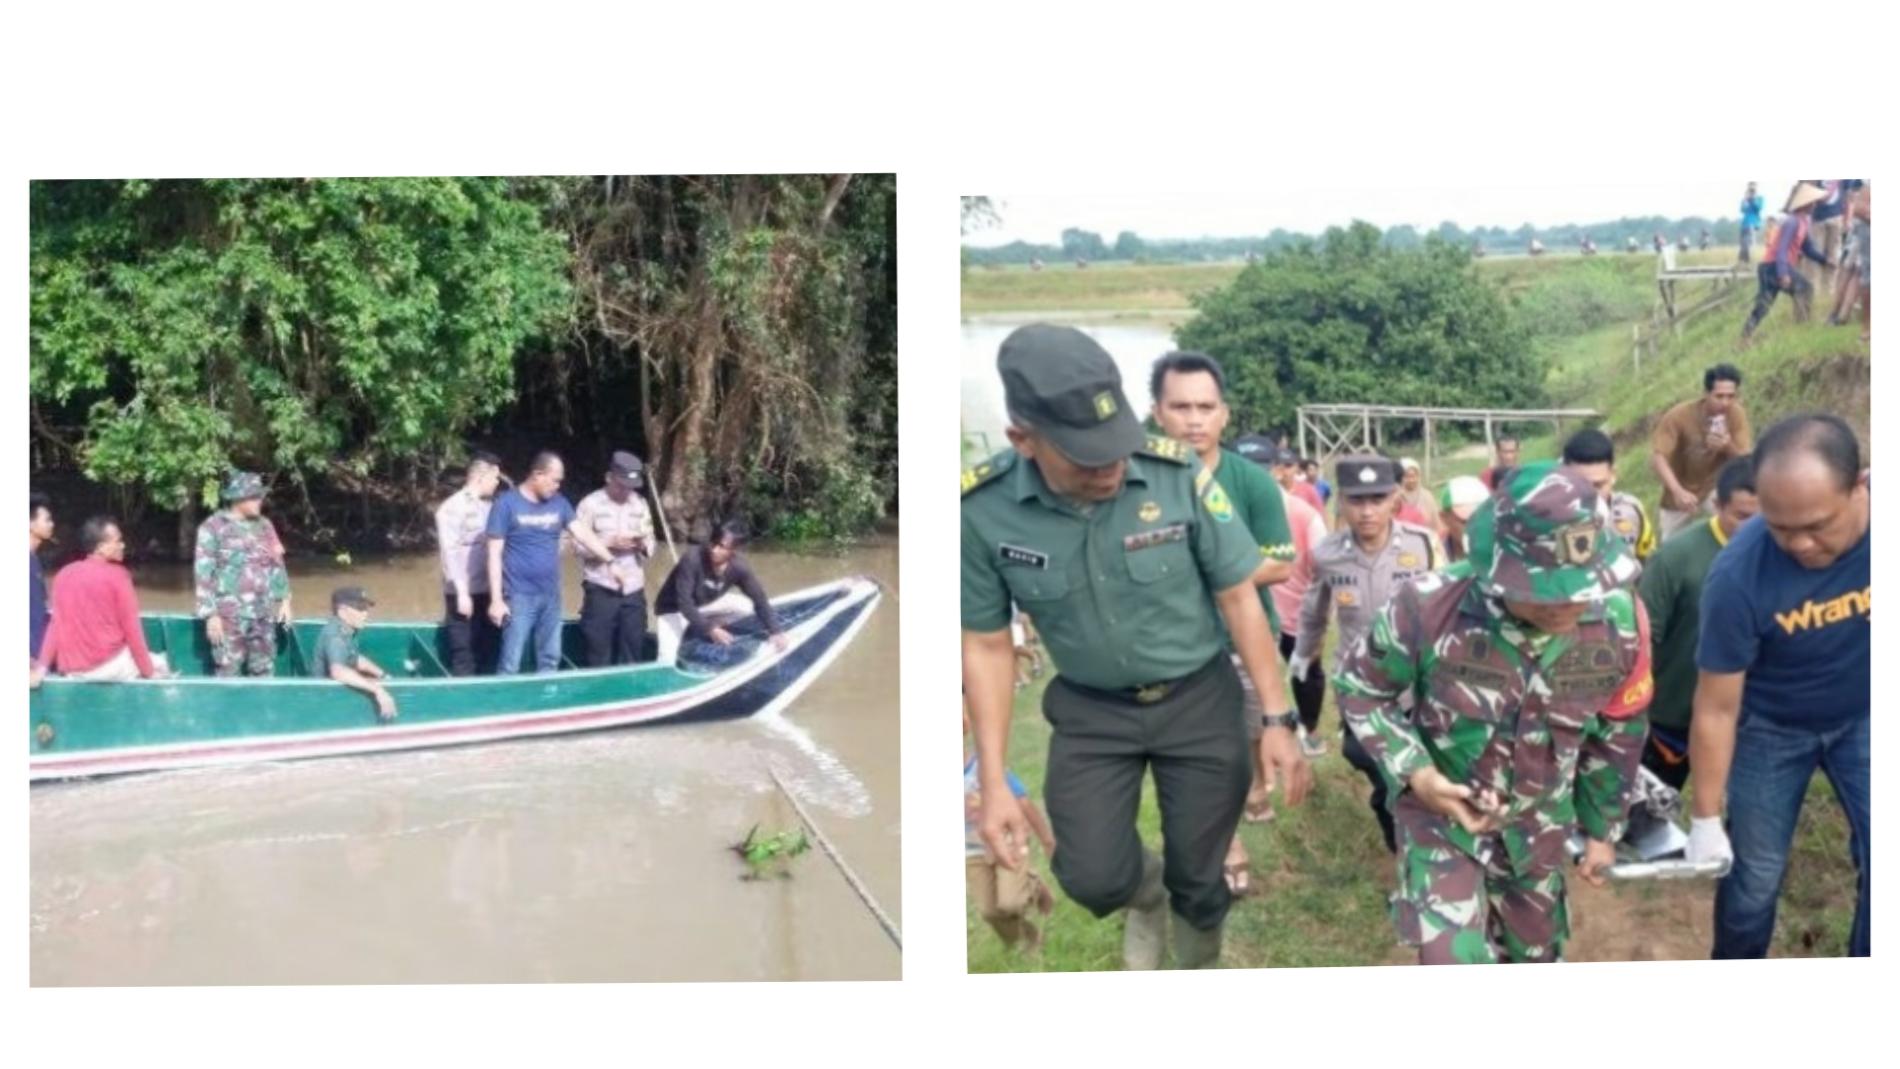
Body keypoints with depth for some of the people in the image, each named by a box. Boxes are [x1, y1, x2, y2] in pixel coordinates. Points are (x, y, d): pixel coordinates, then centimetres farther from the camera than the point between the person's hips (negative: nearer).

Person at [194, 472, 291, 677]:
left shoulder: (264, 526, 11)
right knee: (228, 673, -4)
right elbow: (203, 573, -8)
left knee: (264, 671, 10)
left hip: (263, 614, 6)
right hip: (230, 615, -5)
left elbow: (277, 564, 18)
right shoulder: (213, 527, -6)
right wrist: (210, 614, -12)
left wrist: (284, 598, 9)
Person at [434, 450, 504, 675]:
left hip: (489, 592, 7)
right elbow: (450, 553, -13)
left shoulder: (491, 505, 10)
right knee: (464, 655, 0)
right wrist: (462, 593, -17)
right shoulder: (453, 507, -10)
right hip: (464, 594, -7)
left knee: (491, 652, 12)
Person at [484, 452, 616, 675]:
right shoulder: (507, 504, -9)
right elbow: (495, 554, -10)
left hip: (551, 596, 6)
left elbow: (583, 534, 6)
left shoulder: (559, 503, 7)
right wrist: (496, 599, -14)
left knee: (550, 661, 13)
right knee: (510, 666, -5)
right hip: (520, 597, -6)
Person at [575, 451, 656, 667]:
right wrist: (610, 543, -19)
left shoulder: (640, 504, 11)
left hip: (633, 590, 4)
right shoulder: (591, 504, -5)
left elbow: (651, 542, 14)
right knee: (599, 656, 0)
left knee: (631, 655, 7)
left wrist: (644, 545, -9)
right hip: (600, 589, -4)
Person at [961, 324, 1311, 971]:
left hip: (1199, 698, -1)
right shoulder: (981, 510, -21)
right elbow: (986, 645, -7)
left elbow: (1238, 598, -10)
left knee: (1197, 877, 9)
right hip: (1090, 710, 1)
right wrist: (993, 781, -9)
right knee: (1094, 879, -3)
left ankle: (1196, 970, 43)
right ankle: (1146, 895, 35)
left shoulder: (1180, 476, -23)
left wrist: (1278, 719, -10)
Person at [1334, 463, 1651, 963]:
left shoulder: (1618, 618, -20)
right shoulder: (1429, 607, -31)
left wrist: (1604, 828, 10)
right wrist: (1414, 771, -25)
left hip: (1539, 822, 4)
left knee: (1534, 957, 20)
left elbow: (1619, 728, 0)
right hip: (1442, 812, -3)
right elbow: (1359, 686, -11)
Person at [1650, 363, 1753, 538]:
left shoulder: (1736, 414, -18)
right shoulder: (1679, 415, -25)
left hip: (1714, 489, 1)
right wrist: (1678, 491, -45)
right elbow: (1657, 457, -29)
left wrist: (1728, 447, -39)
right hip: (1680, 495, -1)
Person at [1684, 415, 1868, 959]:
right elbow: (1717, 708, -21)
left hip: (1863, 715, 2)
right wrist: (1705, 820, -13)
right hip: (1772, 725, -2)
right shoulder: (1740, 574, -34)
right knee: (1755, 873, 7)